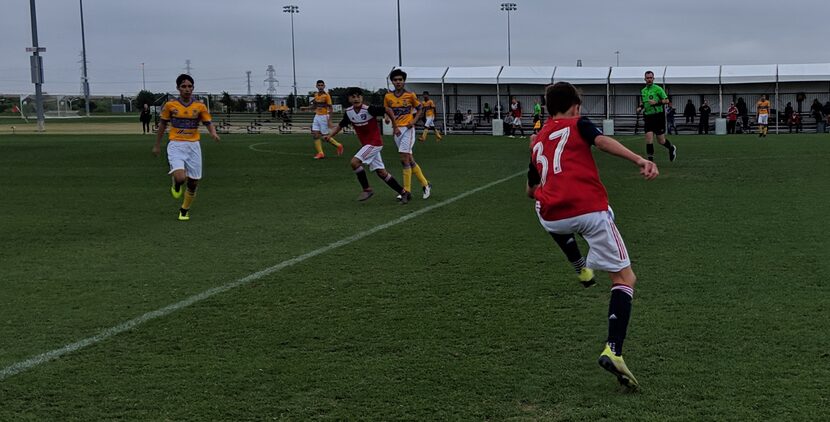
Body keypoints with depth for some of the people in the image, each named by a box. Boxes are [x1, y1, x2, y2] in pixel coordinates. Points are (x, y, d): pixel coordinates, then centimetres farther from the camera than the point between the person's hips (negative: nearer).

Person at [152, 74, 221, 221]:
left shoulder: (200, 106, 0)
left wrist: (213, 133, -20)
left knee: (193, 182, 5)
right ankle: (176, 185, 15)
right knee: (180, 178, -24)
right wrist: (157, 145, 15)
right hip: (176, 145, -2)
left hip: (193, 146, 2)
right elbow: (163, 124, 9)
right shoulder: (170, 105, -2)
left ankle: (184, 210, 29)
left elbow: (208, 123, 3)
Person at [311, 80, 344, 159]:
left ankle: (338, 145, 18)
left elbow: (330, 108, -13)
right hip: (317, 116, 7)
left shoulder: (326, 95, -12)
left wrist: (329, 120, -18)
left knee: (325, 136, -3)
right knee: (315, 135, -2)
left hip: (324, 116, -7)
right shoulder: (315, 95, 7)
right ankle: (320, 153, 2)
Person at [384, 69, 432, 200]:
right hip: (397, 130, 5)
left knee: (404, 159, -12)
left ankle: (407, 191, -7)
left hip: (407, 129, -5)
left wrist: (414, 121, -8)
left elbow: (420, 109, 8)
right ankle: (425, 184, 22)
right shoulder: (388, 97, 6)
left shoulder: (410, 95, -3)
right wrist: (394, 126, -2)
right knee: (409, 160, 9)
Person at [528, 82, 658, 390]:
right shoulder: (578, 124, 14)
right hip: (590, 211, -4)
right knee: (625, 278, 5)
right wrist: (641, 161, -23)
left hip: (551, 218, 4)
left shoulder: (537, 142, 27)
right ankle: (613, 351, -12)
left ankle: (580, 266, 34)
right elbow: (603, 141, -10)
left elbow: (531, 190, 38)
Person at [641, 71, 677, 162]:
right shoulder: (643, 91, 12)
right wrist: (641, 107, 8)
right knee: (649, 138, -10)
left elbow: (666, 100, -9)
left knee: (661, 141, 3)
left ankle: (672, 148, 34)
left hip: (658, 116, -4)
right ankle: (650, 159, -4)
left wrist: (656, 102, -21)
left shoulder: (657, 89, -6)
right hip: (648, 117, 4)